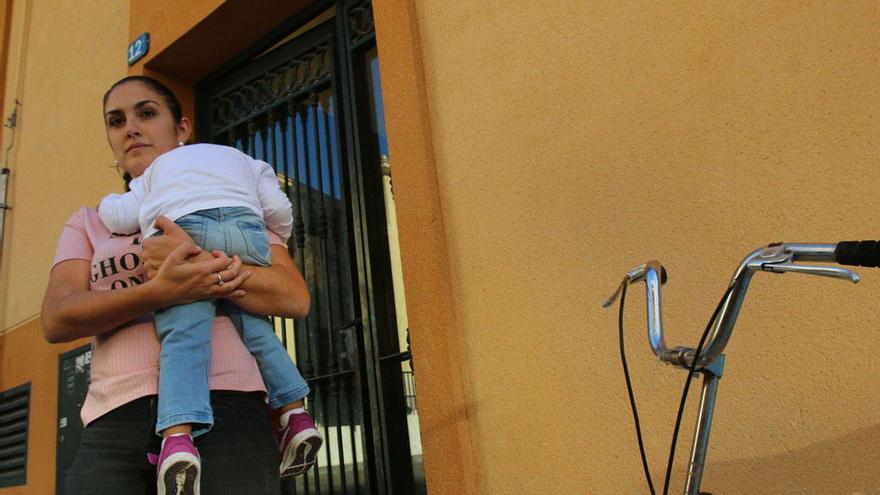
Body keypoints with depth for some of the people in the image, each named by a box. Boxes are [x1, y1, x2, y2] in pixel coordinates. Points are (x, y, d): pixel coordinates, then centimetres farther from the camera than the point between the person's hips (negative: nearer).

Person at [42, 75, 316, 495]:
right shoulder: (88, 223, 20)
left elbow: (295, 298, 1)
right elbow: (56, 320, 2)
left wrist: (195, 261, -13)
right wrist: (161, 290, -16)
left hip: (224, 411, -1)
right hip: (114, 419, 2)